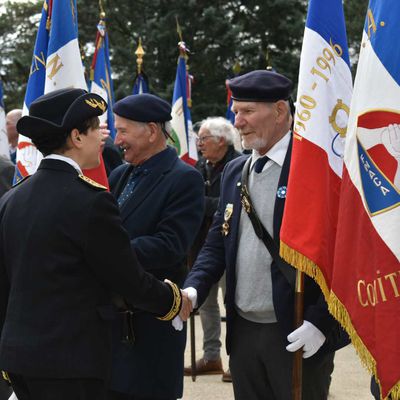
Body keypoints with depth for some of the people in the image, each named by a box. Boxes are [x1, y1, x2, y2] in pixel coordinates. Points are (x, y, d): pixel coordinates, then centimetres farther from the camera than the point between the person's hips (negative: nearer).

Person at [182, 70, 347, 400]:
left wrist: (321, 321, -17)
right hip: (243, 331, 6)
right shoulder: (235, 171, 12)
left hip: (297, 335, -6)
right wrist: (193, 289, -3)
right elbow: (218, 242, 14)